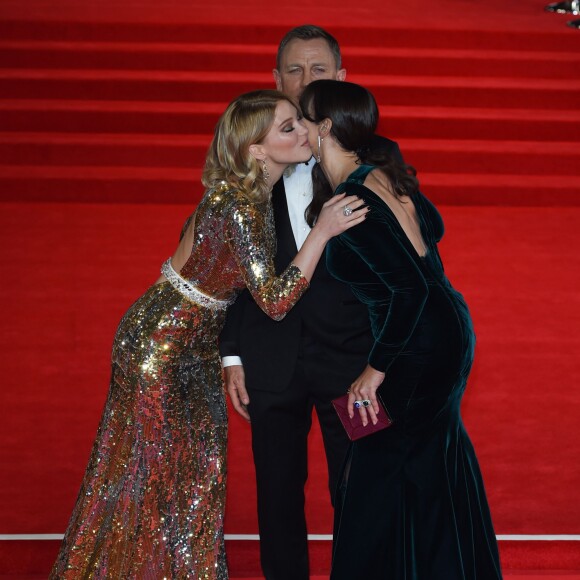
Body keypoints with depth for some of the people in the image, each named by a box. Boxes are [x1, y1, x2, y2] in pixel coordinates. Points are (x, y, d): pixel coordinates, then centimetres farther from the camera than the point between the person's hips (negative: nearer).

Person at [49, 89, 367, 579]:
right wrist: (323, 231, -28)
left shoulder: (254, 193, -1)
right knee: (152, 470, 3)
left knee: (199, 467, 15)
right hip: (160, 344, -9)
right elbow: (275, 301, -28)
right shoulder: (237, 205, -28)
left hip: (195, 344, 9)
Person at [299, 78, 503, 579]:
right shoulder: (383, 172, 2)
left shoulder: (351, 203, -25)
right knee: (432, 457, 24)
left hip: (420, 347, -10)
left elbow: (410, 287, -30)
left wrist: (376, 370, -22)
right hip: (446, 330, 10)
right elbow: (432, 228, 18)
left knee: (378, 470, 1)